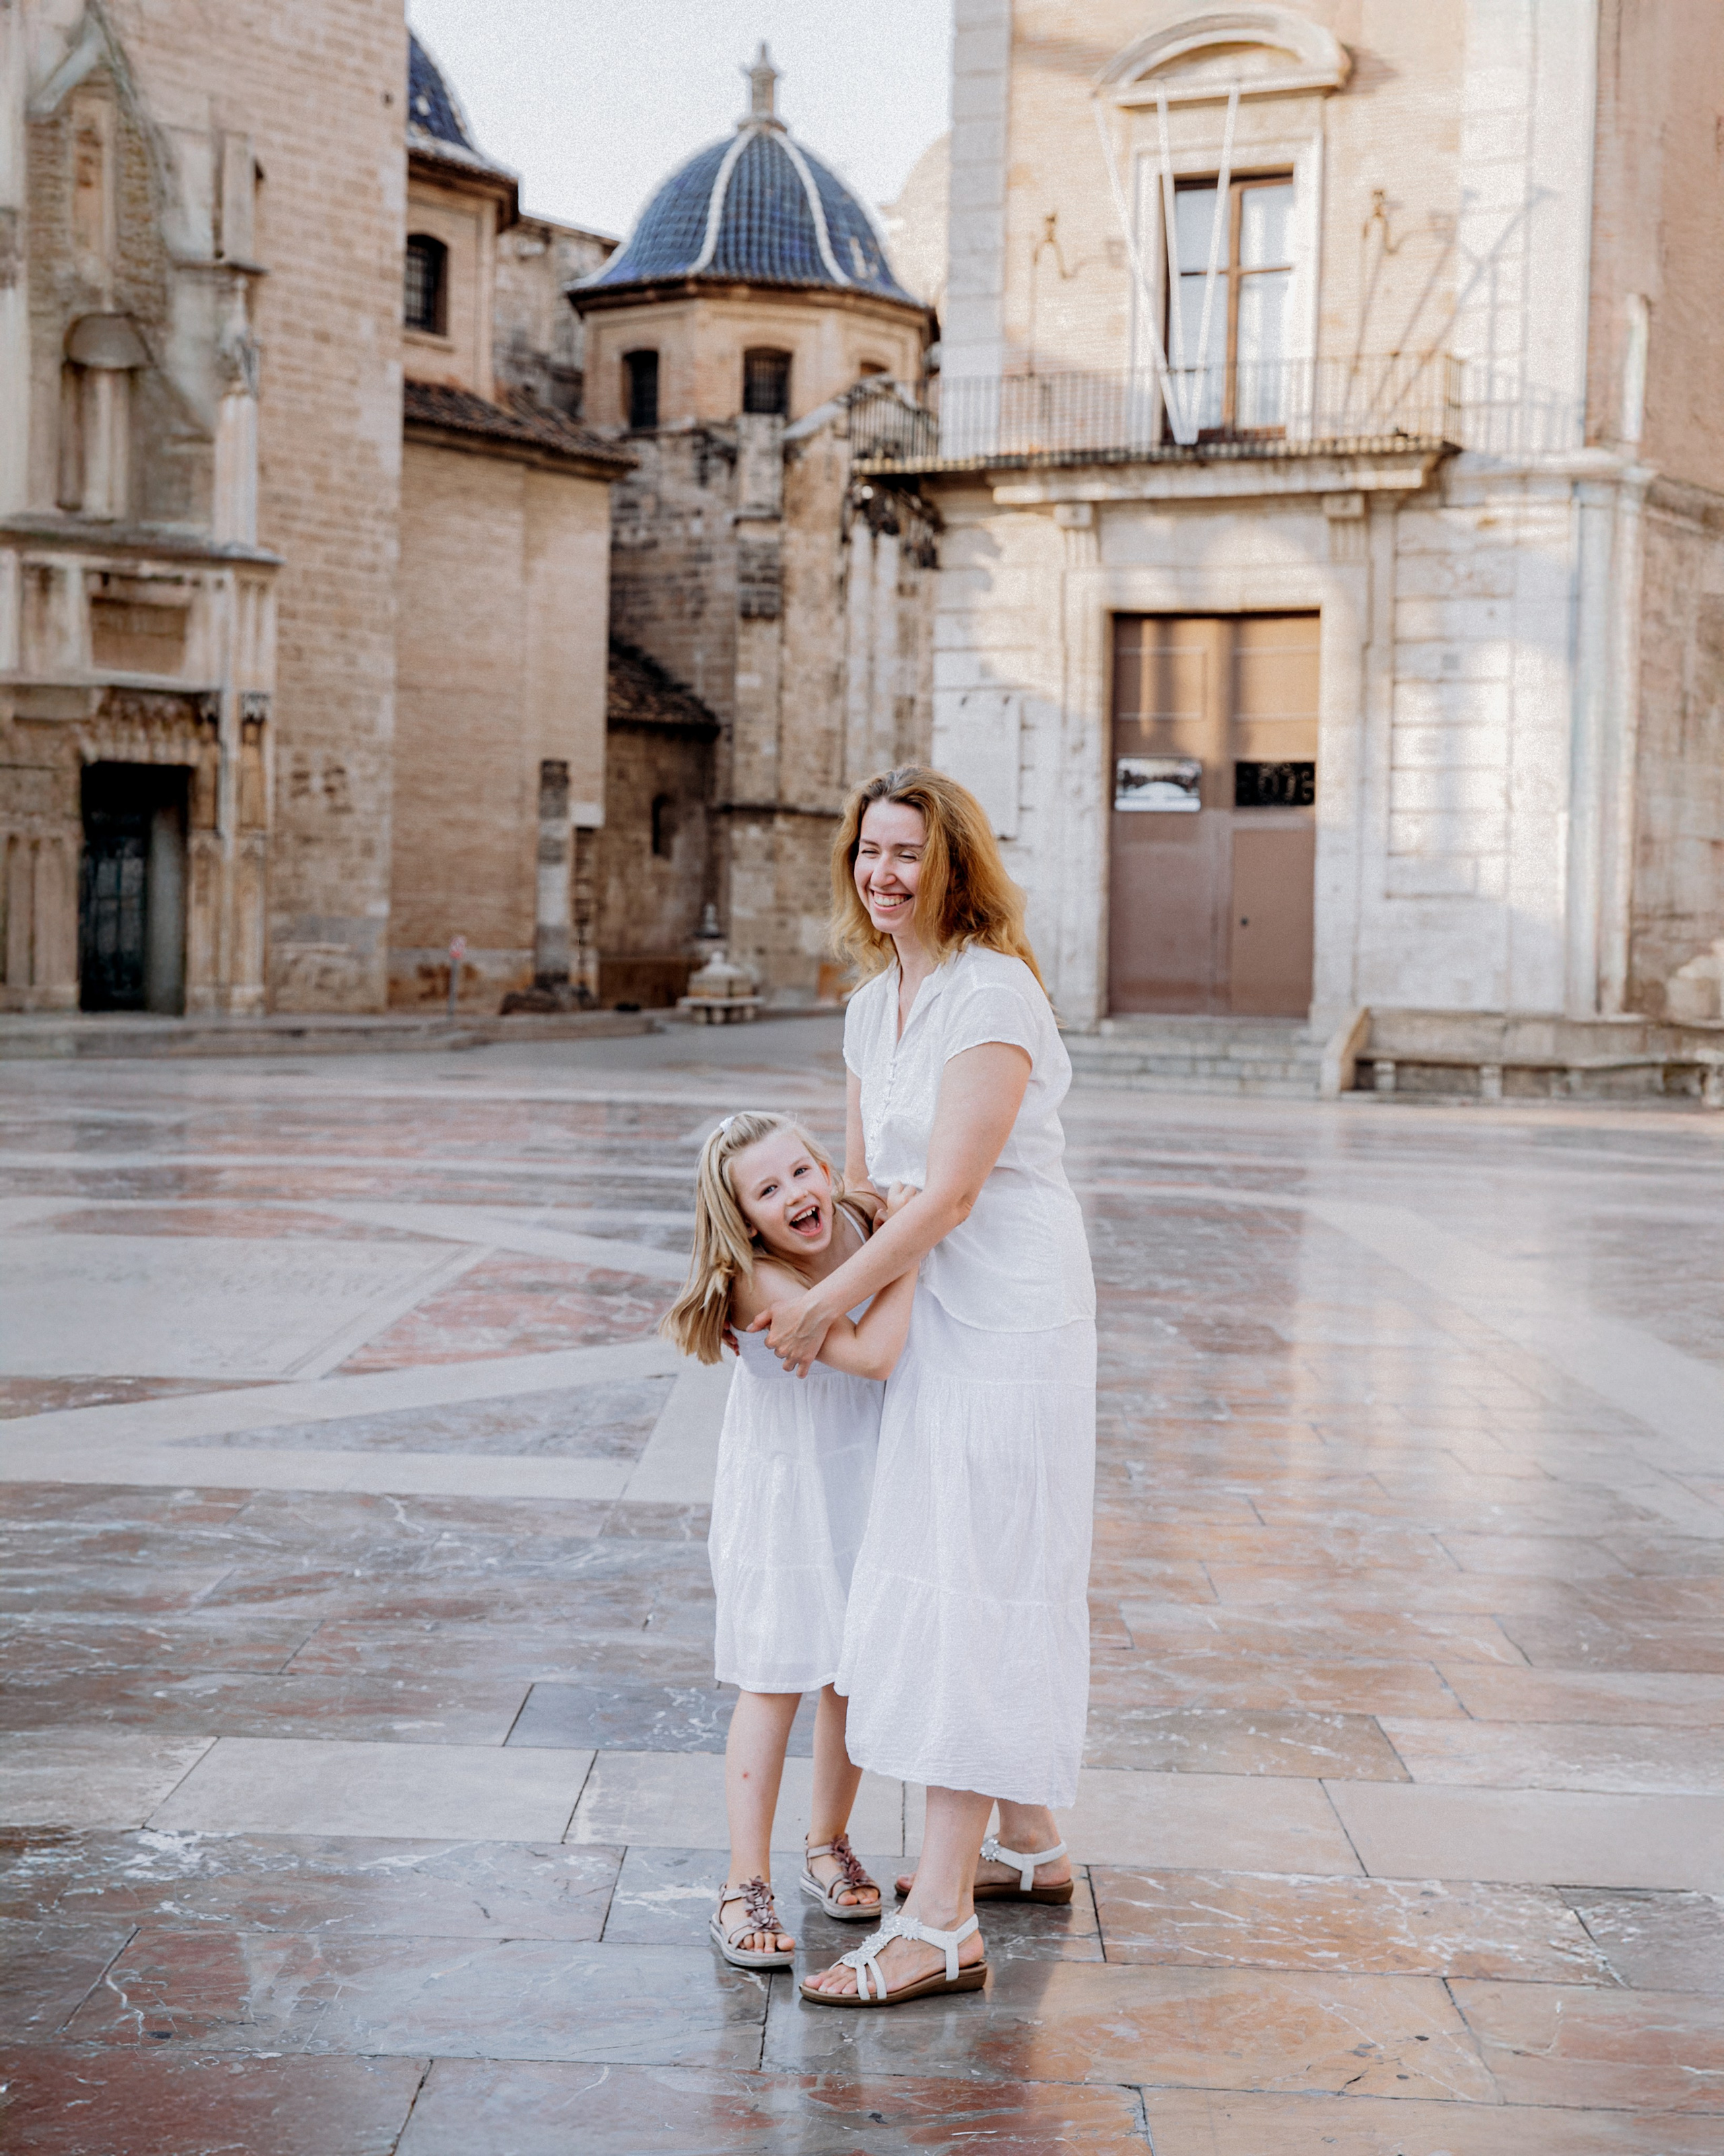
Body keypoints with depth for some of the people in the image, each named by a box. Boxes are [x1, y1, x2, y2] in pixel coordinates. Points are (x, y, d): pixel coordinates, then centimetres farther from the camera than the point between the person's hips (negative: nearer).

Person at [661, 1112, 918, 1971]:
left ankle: (828, 1845, 31)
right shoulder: (756, 1280, -27)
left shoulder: (862, 1227, -8)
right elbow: (869, 1354, -36)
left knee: (853, 1677, 12)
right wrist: (909, 1248, -32)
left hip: (861, 1481, 5)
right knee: (773, 1686, -3)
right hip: (780, 1496, -5)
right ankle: (746, 1886, 5)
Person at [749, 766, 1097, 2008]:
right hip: (929, 1308, 9)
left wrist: (827, 1306, -13)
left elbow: (947, 1195, -19)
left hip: (1009, 1313, -9)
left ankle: (943, 1925, -9)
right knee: (940, 1571, 15)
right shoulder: (874, 1004, 12)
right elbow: (863, 1182, 20)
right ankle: (1030, 1844, 31)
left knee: (973, 1587, -10)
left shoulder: (992, 995, -16)